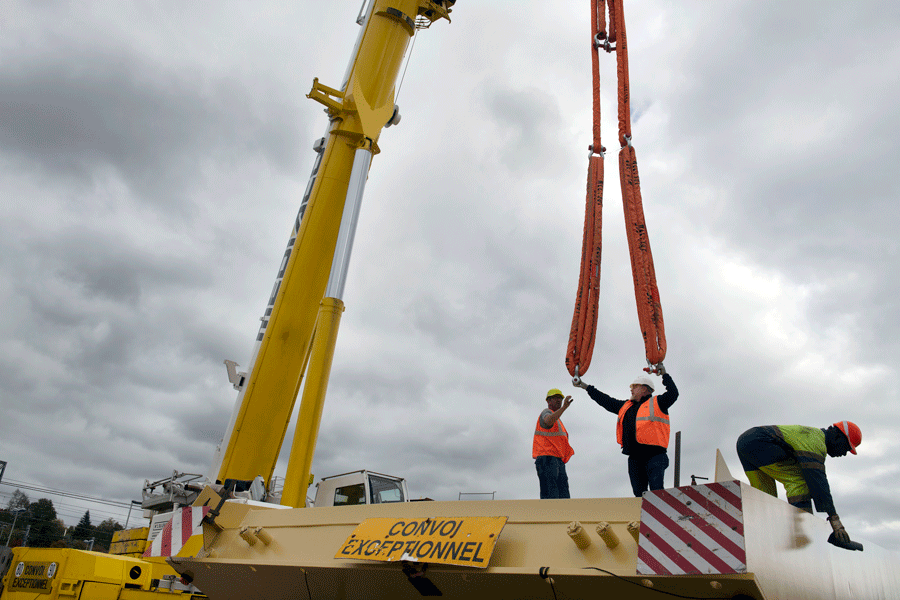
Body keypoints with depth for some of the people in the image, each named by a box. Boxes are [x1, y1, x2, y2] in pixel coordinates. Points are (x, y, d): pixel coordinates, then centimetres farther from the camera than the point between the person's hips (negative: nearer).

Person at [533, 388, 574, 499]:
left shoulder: (556, 421, 30)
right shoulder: (546, 413, 1)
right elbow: (548, 421, -27)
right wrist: (564, 407, -37)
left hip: (557, 461, 9)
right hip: (547, 459, -9)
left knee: (563, 496, 0)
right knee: (550, 497, -16)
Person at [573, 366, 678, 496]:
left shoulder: (656, 403, 5)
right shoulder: (626, 406, 22)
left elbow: (673, 394, -9)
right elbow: (606, 401, 27)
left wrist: (664, 375, -7)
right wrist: (586, 387, 29)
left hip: (654, 457, -7)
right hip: (634, 459, 7)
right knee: (639, 494, 7)